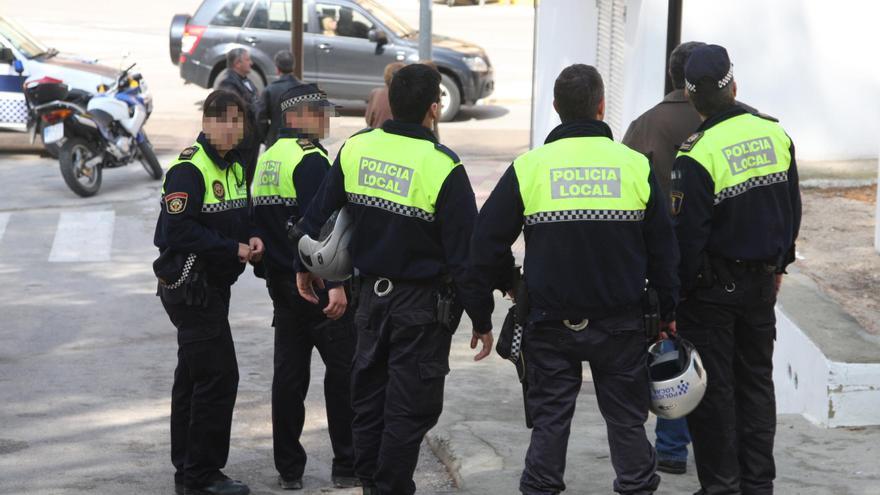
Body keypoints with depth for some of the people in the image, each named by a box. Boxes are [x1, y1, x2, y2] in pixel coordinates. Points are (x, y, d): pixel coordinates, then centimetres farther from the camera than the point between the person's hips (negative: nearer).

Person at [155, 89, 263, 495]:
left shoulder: (235, 167, 13)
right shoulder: (189, 169, -17)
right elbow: (178, 230, -24)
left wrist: (252, 238, -1)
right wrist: (233, 249, -20)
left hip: (214, 285, 10)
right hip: (190, 286, -10)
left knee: (194, 377, 15)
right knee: (218, 375, -10)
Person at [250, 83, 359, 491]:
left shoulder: (265, 161, 13)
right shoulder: (311, 159, -15)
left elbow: (259, 221, 18)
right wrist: (335, 283, -26)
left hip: (281, 284, 8)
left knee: (289, 373, 10)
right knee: (343, 370, 0)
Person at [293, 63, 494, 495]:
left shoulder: (355, 149, -2)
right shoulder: (442, 167, -19)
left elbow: (317, 215, 9)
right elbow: (465, 254, -16)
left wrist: (306, 267, 26)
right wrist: (481, 320, -7)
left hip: (371, 293, 6)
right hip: (422, 305, -6)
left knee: (368, 394, 18)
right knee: (409, 408, 3)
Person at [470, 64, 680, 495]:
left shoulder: (528, 167, -5)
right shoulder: (635, 165, -2)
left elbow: (487, 241, -1)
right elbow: (662, 246, 4)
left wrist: (501, 282, 18)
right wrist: (667, 310, 15)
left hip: (551, 322, 0)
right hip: (621, 322, 1)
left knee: (550, 416, 8)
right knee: (626, 416, 12)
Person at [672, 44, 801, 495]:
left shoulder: (697, 155, -20)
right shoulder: (773, 133, -1)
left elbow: (687, 235, -18)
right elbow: (792, 208, 10)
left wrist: (677, 294, -8)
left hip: (713, 287, -6)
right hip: (762, 280, 6)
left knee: (713, 387, 4)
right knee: (756, 380, 15)